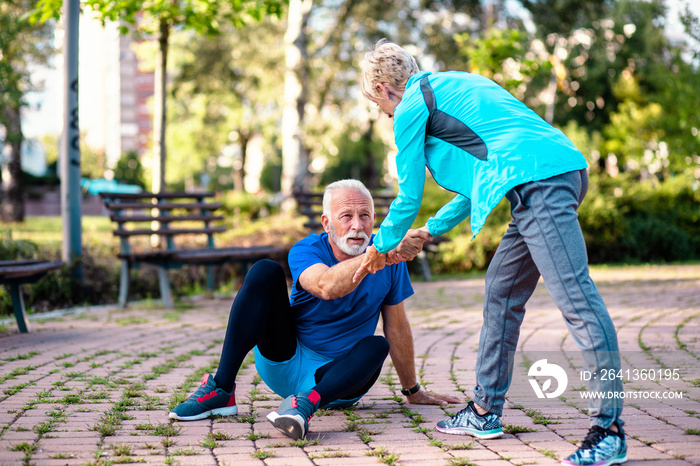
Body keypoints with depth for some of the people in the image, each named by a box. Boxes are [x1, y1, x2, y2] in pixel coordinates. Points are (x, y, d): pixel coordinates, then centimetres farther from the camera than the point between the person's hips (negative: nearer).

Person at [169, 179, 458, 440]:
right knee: (265, 272, -20)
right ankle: (221, 390, -25)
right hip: (285, 362, -1)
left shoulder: (391, 260, -7)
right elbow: (328, 286, -38)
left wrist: (412, 391, 9)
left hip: (337, 376, 1)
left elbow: (397, 327, 2)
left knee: (377, 346, -28)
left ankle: (306, 403, -49)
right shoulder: (306, 251, -14)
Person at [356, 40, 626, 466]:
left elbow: (409, 197, 10)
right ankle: (486, 411, 24)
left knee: (576, 297, -13)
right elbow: (480, 180, 38)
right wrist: (432, 231, 46)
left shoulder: (411, 107, 6)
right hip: (563, 172, 10)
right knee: (503, 288, 17)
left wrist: (381, 247, 28)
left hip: (538, 181, -10)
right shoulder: (453, 85, 33)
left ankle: (610, 430, -14)